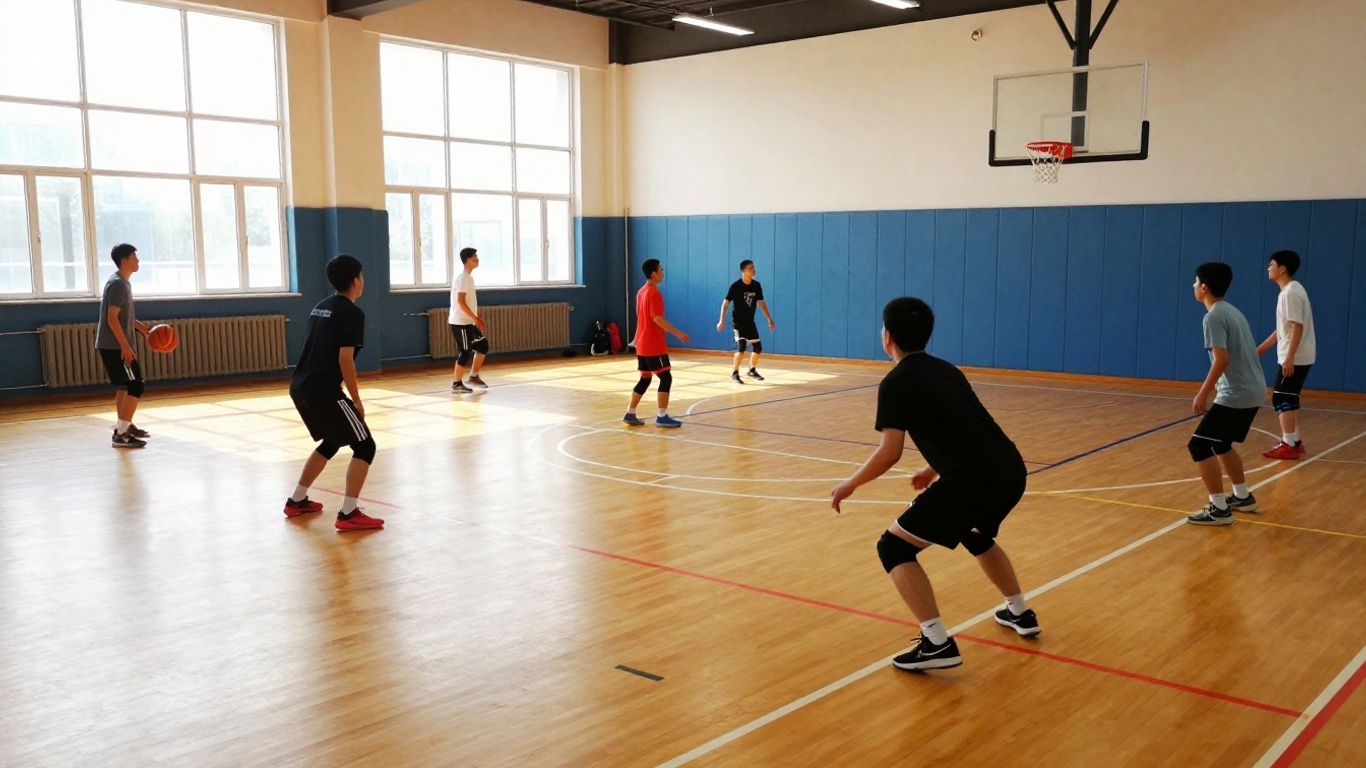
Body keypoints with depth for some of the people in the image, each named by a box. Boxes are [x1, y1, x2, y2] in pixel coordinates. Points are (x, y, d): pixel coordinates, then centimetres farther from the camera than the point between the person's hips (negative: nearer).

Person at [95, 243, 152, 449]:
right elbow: (112, 318, -22)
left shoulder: (122, 282, 14)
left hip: (113, 345, 10)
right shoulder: (118, 284, -17)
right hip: (114, 345, -10)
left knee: (125, 385, 18)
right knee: (136, 386, -10)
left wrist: (140, 326, 20)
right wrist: (125, 346, -23)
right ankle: (120, 434, -9)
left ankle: (125, 426, 28)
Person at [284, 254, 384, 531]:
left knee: (331, 442, 27)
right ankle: (349, 514, -8)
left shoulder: (321, 307, 17)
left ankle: (296, 501, 33)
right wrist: (356, 400, -8)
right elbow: (345, 359, -16)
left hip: (300, 387, 9)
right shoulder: (352, 313, -9)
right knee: (364, 446, -2)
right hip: (323, 392, -9)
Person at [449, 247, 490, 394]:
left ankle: (473, 376, 18)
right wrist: (475, 318, -22)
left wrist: (476, 318, 17)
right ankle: (457, 384, 5)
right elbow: (460, 301, -23)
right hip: (460, 322, -10)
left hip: (468, 321, 10)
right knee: (465, 353, -5)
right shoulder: (463, 278, -16)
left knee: (482, 345, 10)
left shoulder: (468, 277, 14)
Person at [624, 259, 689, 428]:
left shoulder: (641, 291, 15)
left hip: (643, 345, 10)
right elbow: (657, 319, -23)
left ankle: (630, 414, 15)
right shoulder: (654, 293, -15)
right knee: (666, 378, -5)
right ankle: (662, 416, -6)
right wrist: (678, 333, -21)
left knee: (645, 378, 15)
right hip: (654, 346, -9)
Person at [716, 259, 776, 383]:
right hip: (738, 321, -6)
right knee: (741, 346, -19)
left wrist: (770, 319, 3)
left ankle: (752, 370, 30)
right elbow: (725, 303, -14)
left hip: (750, 322, 6)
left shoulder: (757, 286, -1)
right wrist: (722, 320, -22)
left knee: (758, 347, 7)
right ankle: (734, 374, -4)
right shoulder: (736, 286, -16)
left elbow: (761, 303, 7)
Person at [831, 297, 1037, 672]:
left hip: (974, 480, -8)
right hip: (1010, 470, 8)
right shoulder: (946, 369, 21)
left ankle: (937, 643, -6)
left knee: (893, 547, 4)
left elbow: (890, 453, -8)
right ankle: (1021, 613, 46)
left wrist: (849, 484, 7)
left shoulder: (896, 383, -2)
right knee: (976, 534, 38)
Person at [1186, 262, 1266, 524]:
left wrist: (1203, 393, -17)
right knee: (1220, 444, 24)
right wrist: (1214, 387, 24)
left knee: (1199, 446, -8)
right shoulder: (1232, 311, 14)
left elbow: (1221, 360, -23)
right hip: (1252, 391, 10)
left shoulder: (1214, 316, -15)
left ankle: (1219, 509, -8)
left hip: (1237, 395, -10)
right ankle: (1243, 497, 33)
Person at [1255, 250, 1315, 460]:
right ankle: (1295, 441, 21)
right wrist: (1261, 348, 24)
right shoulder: (1289, 291, 15)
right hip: (1297, 357, 10)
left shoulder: (1291, 292, -16)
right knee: (1289, 399, 15)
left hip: (1294, 358, -10)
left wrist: (1289, 358, -25)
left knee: (1281, 399, -7)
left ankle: (1288, 445, -5)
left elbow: (1297, 327, -22)